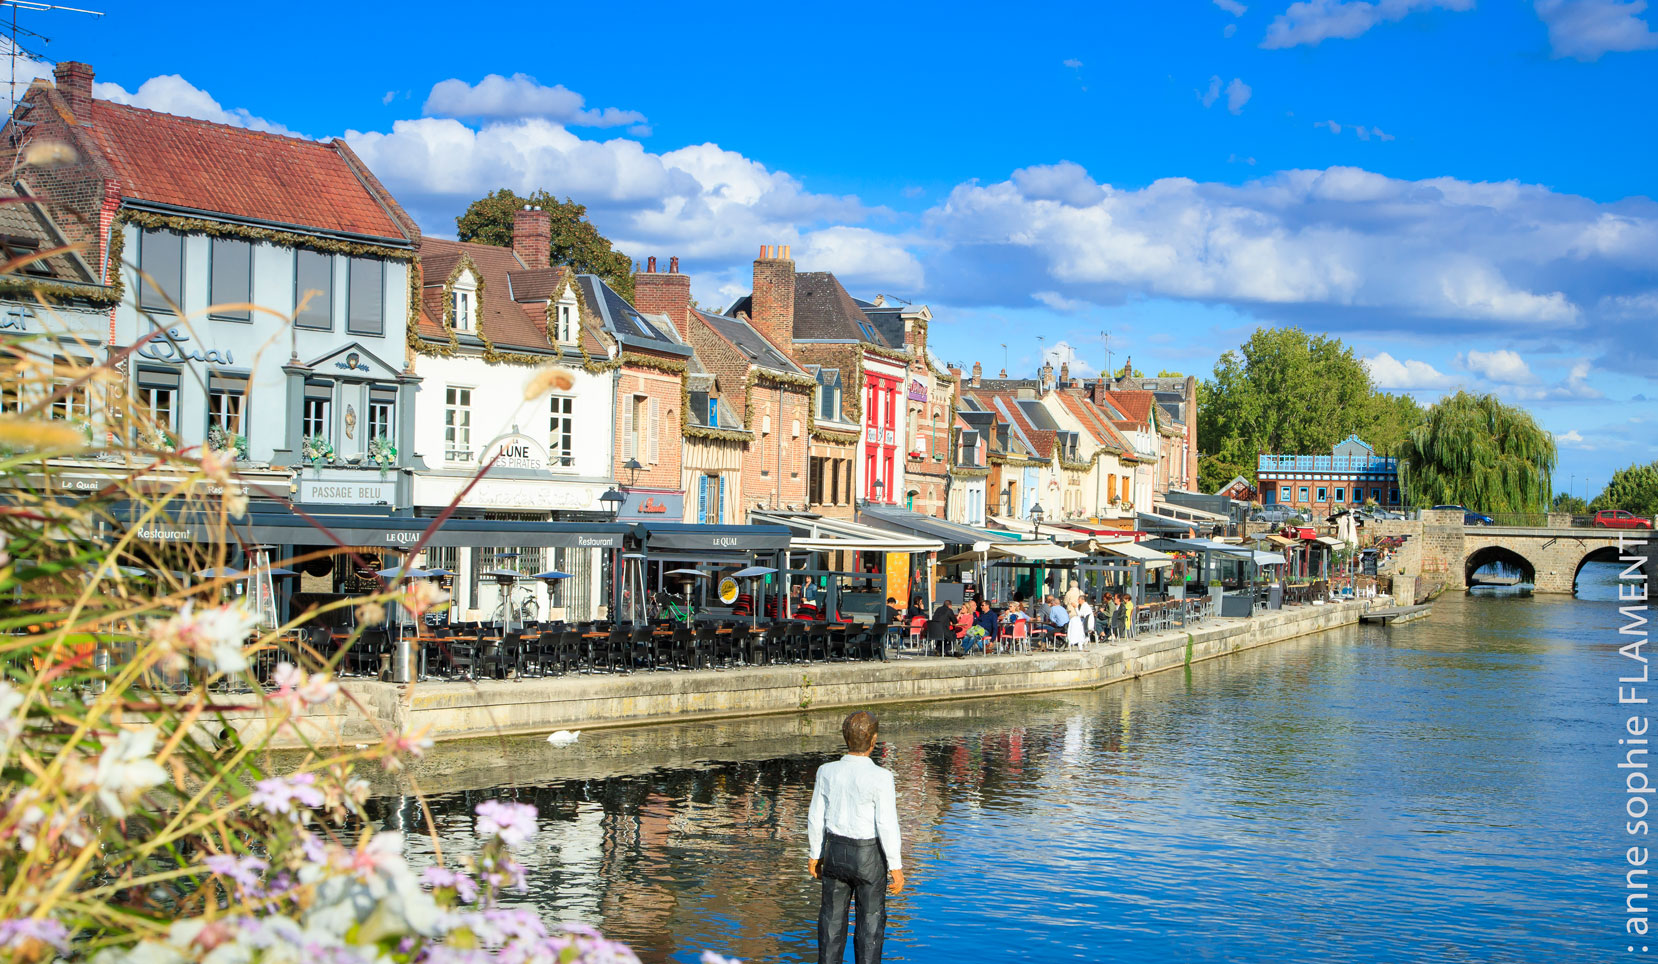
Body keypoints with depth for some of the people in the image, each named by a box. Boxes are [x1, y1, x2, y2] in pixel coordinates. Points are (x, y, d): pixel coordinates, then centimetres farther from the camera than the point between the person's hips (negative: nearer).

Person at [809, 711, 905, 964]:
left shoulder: (827, 772, -9)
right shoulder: (880, 777, -21)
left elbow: (816, 818, -2)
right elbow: (887, 825, -19)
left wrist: (815, 855, 12)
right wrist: (896, 867, -11)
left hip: (835, 851, 3)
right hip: (869, 857, -3)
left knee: (832, 917, 16)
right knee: (870, 921, 10)